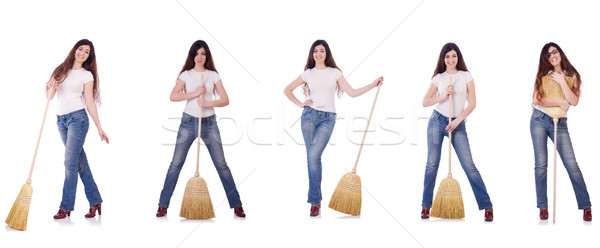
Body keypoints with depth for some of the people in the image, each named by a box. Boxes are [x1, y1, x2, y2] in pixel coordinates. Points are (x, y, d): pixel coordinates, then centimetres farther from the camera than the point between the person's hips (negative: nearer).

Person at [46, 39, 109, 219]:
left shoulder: (87, 75, 2)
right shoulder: (61, 70, 13)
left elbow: (90, 103, 0)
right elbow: (49, 96, 11)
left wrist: (99, 128, -4)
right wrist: (51, 88, -12)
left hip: (77, 118, -5)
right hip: (61, 120, 5)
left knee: (70, 161, -9)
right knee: (80, 161, 6)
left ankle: (66, 207, -4)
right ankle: (95, 201, 12)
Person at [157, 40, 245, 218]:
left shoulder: (213, 75, 6)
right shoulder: (186, 74, 6)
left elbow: (225, 100, -1)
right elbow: (173, 96, -7)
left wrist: (208, 103, -17)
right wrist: (195, 93, -16)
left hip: (209, 123, 0)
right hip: (188, 122, 0)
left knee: (221, 164, -2)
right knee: (176, 164, -1)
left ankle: (236, 206, 5)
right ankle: (163, 206, 8)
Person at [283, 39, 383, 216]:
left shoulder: (335, 73, 9)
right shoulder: (308, 74, 11)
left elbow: (352, 92, 4)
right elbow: (287, 90, 18)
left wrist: (373, 84, -2)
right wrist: (300, 104, 7)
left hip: (327, 119, -2)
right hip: (309, 116, 2)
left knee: (314, 156, -16)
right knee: (311, 157, 1)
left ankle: (314, 200, -6)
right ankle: (316, 199, 14)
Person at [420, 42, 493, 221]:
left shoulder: (466, 76, 5)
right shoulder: (438, 78, 7)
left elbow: (472, 103, -1)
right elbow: (425, 102, 4)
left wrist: (457, 120, -11)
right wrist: (443, 96, -11)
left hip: (458, 124, -1)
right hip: (437, 121, 1)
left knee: (469, 165, -7)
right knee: (432, 164, 2)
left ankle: (487, 206, -1)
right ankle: (426, 206, 12)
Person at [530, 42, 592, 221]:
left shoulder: (572, 76, 7)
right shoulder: (543, 75, 8)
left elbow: (574, 101, -7)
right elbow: (537, 99, -6)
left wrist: (561, 81, -10)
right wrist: (560, 102, -10)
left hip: (560, 124, 0)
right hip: (539, 120, 1)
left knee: (572, 165, -7)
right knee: (541, 165, 0)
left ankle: (586, 206, 2)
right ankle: (543, 206, 7)